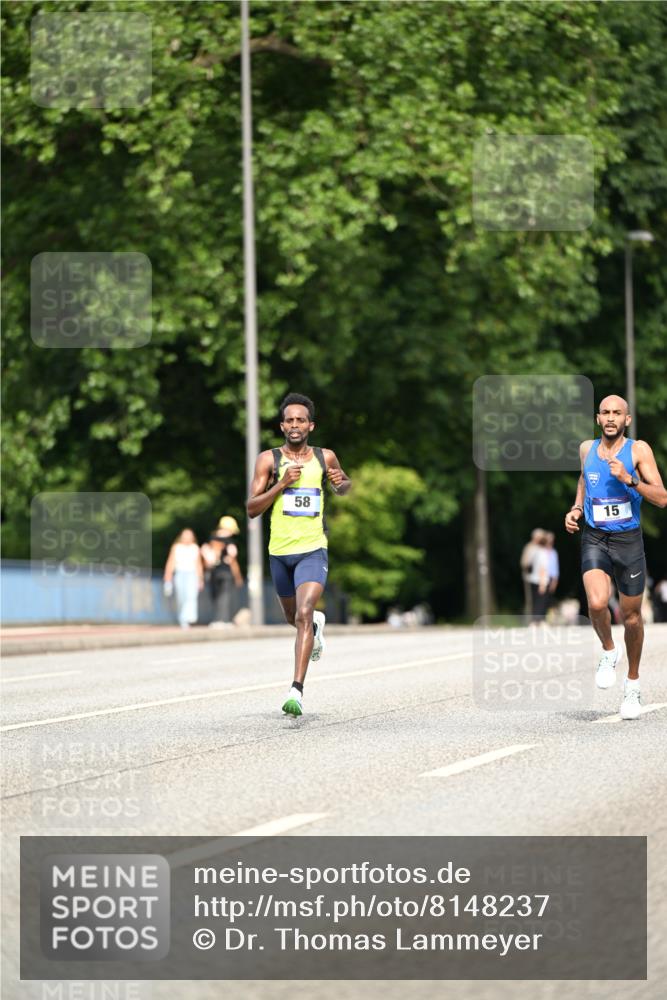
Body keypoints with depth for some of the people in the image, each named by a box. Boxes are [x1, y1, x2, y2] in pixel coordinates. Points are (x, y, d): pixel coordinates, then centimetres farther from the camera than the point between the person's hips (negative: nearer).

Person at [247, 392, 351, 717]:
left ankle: (297, 690, -25)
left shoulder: (325, 457, 4)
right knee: (293, 617, 20)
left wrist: (341, 483, 0)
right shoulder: (268, 459, -2)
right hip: (280, 552, 2)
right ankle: (316, 625, 59)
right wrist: (282, 483, -19)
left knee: (304, 614, -21)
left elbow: (343, 487, 24)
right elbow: (252, 509, -6)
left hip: (313, 550, -2)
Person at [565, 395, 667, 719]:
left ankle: (633, 683, 29)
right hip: (594, 538, 1)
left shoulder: (638, 449, -7)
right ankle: (609, 650, 7)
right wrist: (576, 508, 9)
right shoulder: (586, 449, 3)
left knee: (631, 616, 9)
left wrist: (629, 479, -24)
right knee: (597, 604, -24)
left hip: (628, 540, -1)